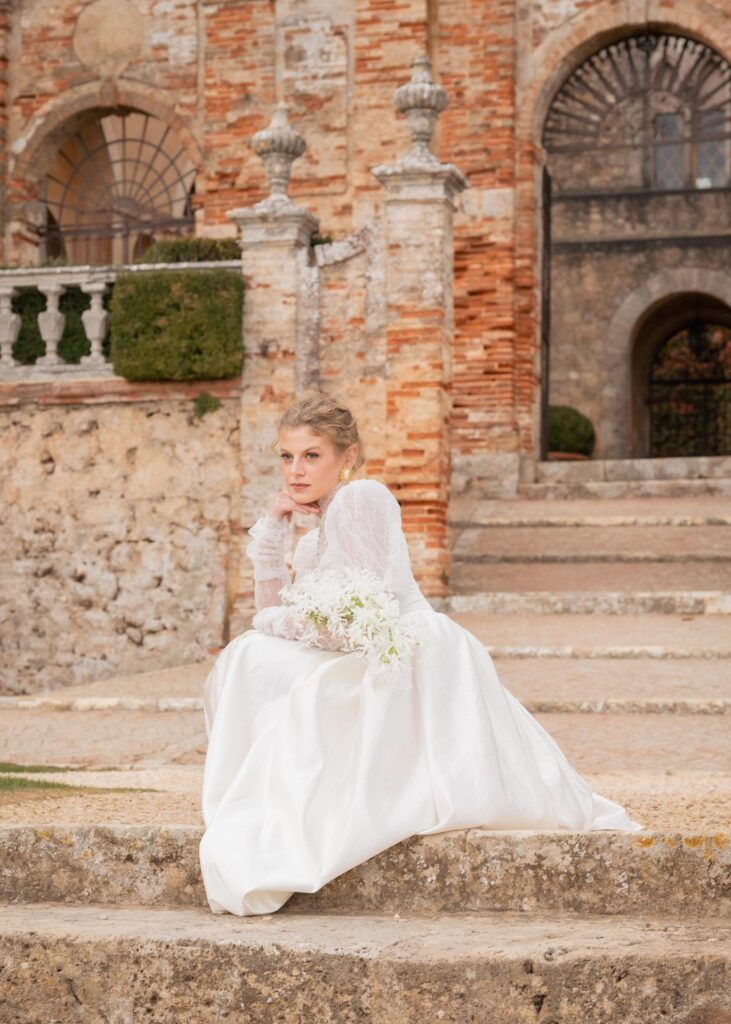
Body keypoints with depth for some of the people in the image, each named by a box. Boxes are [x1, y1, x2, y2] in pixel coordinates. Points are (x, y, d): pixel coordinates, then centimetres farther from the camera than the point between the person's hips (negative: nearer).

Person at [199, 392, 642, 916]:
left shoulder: (362, 497, -9)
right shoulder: (320, 526, 17)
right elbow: (272, 608, 16)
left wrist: (278, 621, -2)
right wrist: (272, 526, 8)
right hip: (368, 667, 9)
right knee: (252, 658, 5)